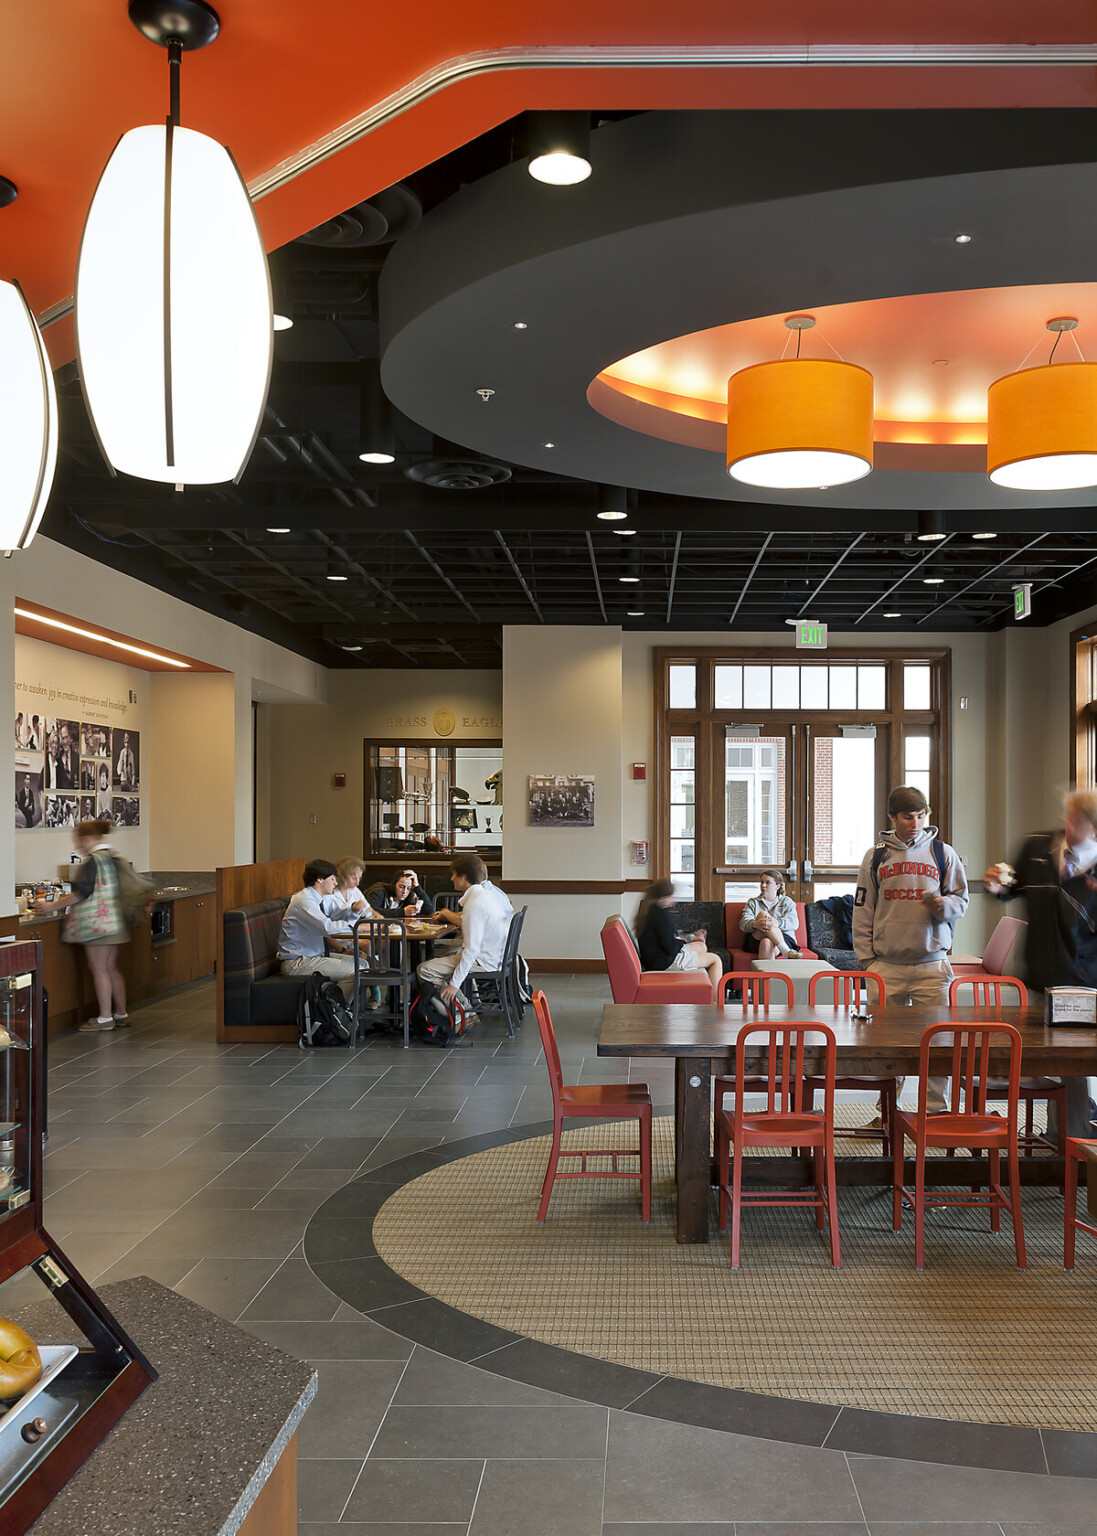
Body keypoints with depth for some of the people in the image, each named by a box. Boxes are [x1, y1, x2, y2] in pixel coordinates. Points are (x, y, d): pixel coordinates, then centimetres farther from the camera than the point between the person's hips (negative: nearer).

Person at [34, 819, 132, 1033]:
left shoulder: (93, 860, -14)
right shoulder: (112, 857, 13)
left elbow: (82, 892, -17)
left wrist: (54, 906, -9)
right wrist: (66, 901, 23)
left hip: (96, 923, -9)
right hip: (114, 922, 9)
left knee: (99, 969, -3)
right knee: (111, 968, 14)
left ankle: (105, 1018, 0)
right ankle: (121, 1014, 18)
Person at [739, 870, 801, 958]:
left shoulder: (787, 902, 20)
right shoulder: (753, 902, 23)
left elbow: (793, 923, -2)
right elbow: (743, 923, 2)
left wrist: (778, 922, -27)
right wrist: (755, 924, -25)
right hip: (756, 940, 1)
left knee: (767, 942, -39)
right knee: (762, 914, -30)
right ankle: (786, 951, -46)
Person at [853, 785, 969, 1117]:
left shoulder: (943, 853, 6)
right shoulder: (875, 856, 6)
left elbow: (961, 900, 11)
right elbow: (863, 911, 8)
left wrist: (943, 906, -12)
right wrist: (866, 959, 3)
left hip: (932, 964, 0)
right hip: (887, 966, 1)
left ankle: (936, 1111, 11)